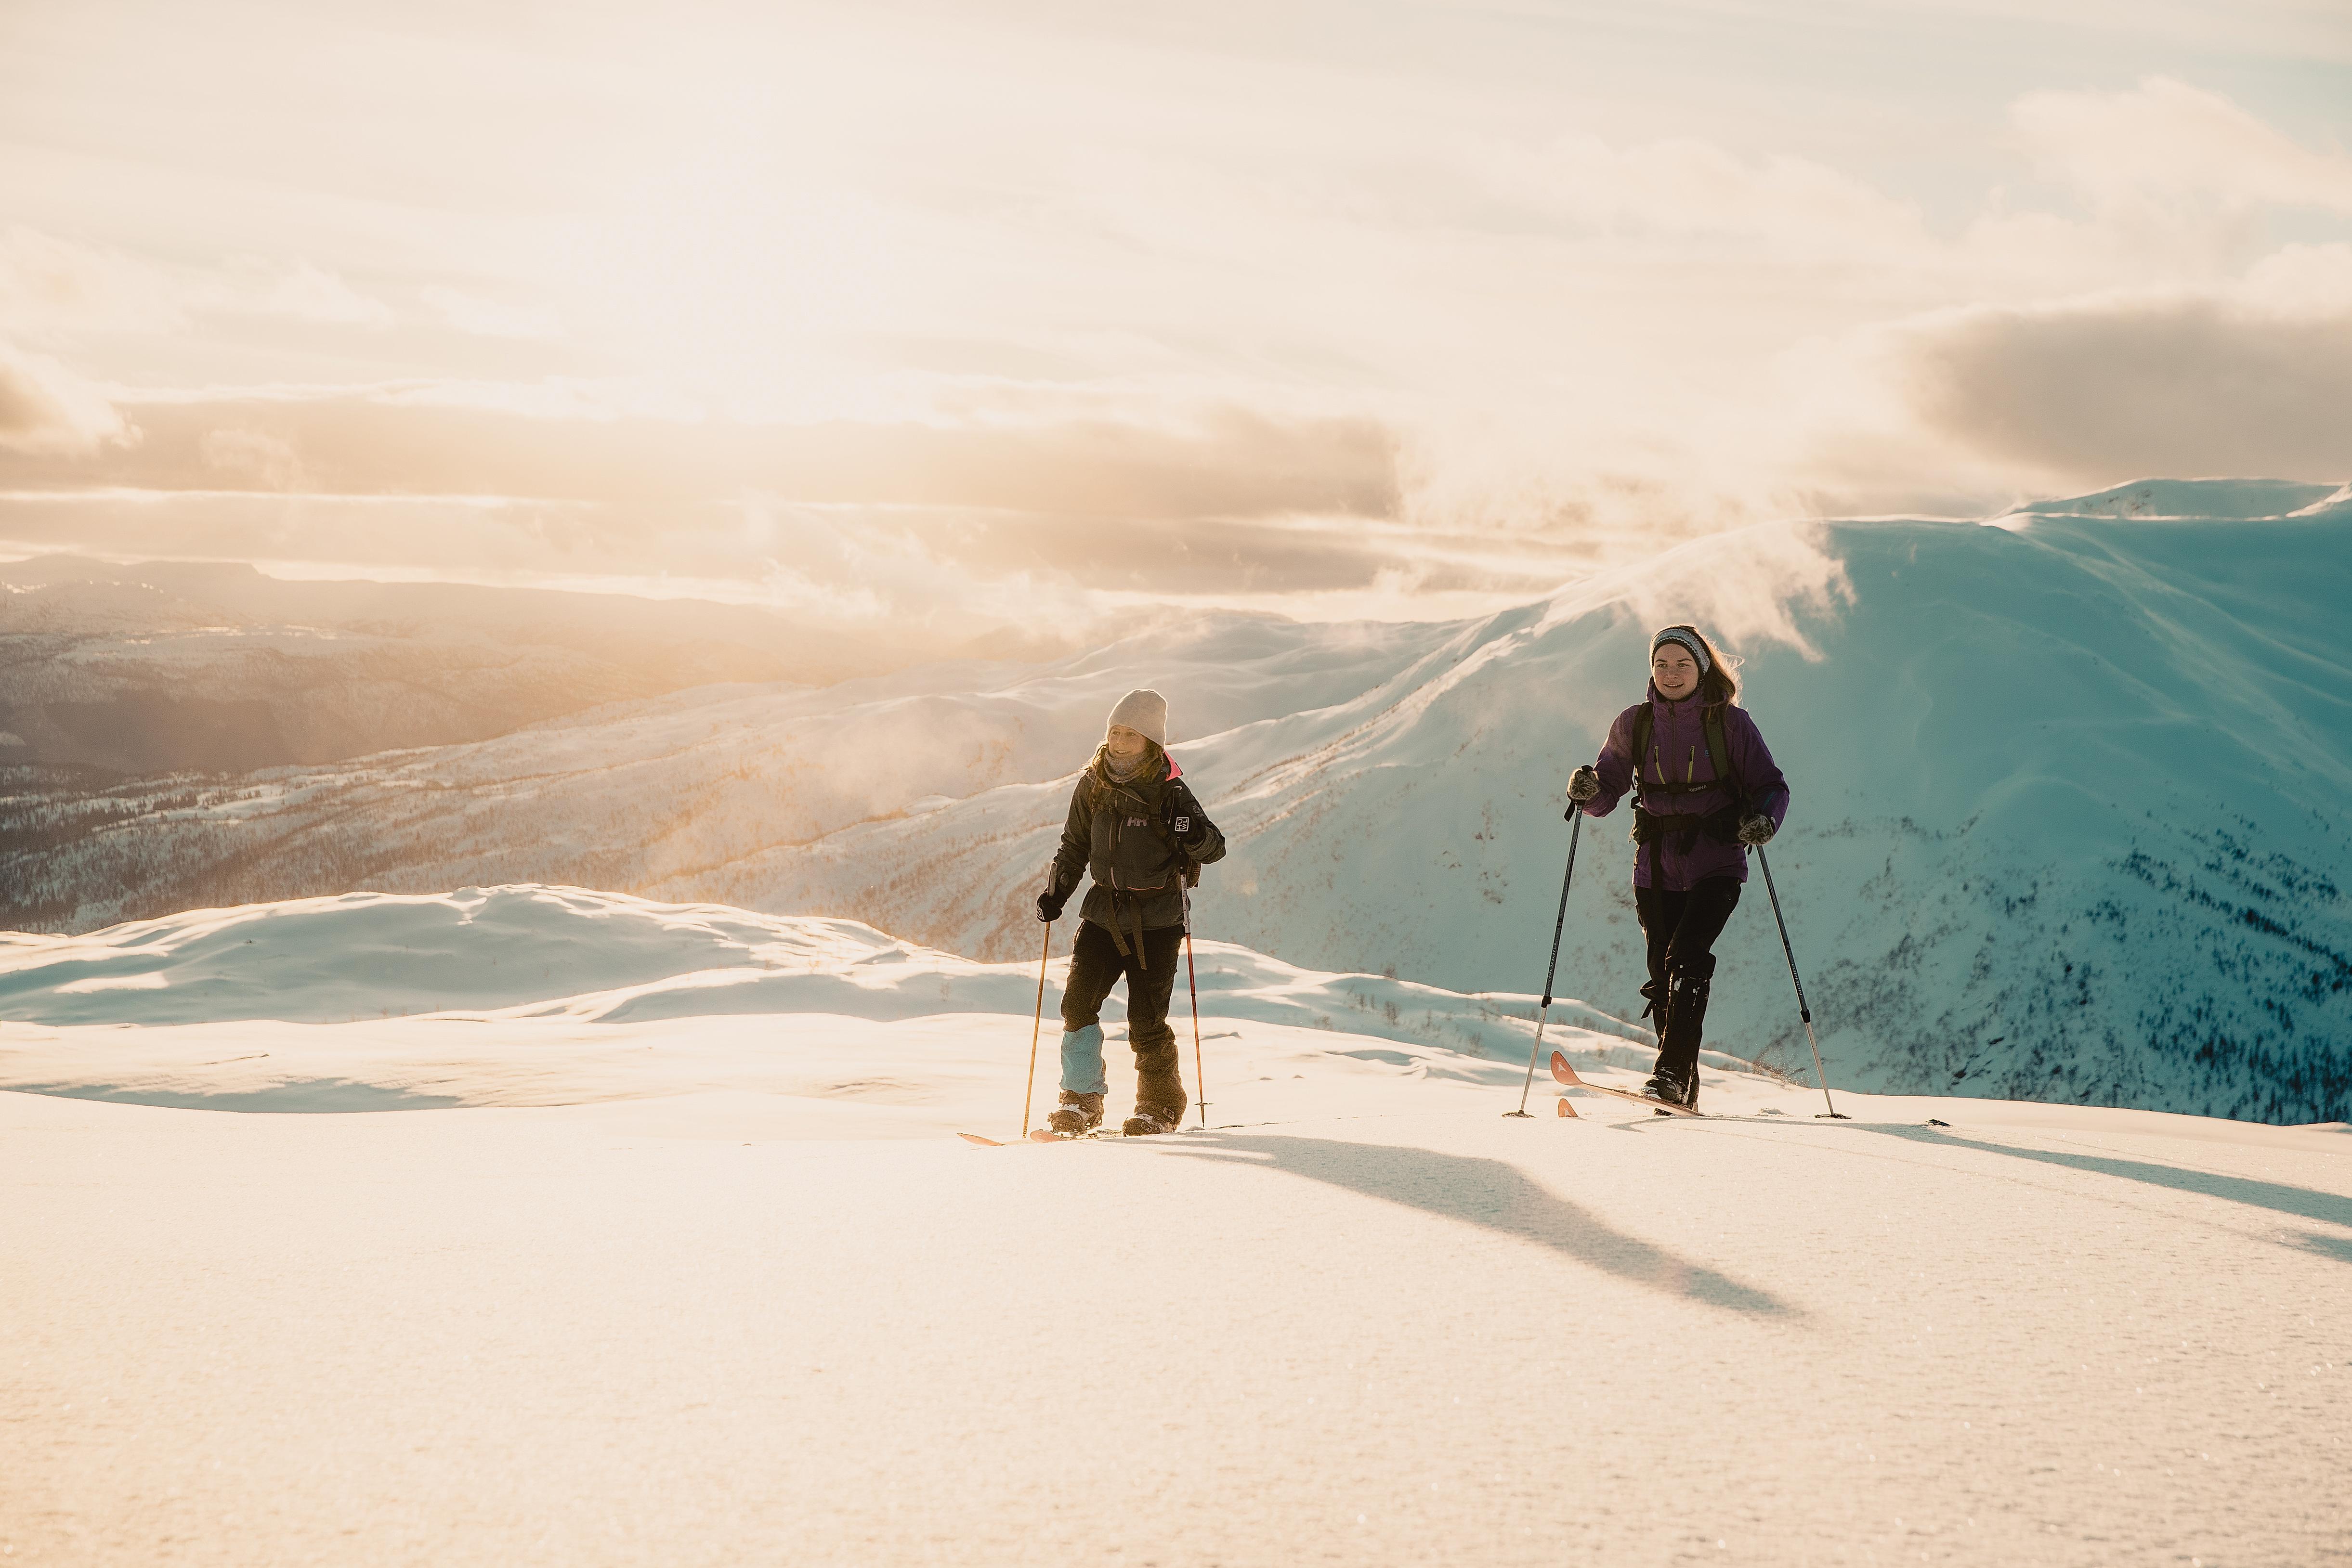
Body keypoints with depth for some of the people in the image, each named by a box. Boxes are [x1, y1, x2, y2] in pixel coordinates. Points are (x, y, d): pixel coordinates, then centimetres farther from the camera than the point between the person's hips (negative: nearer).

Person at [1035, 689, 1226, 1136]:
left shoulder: (1170, 792, -10)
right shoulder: (1093, 785, 4)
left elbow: (1215, 848, -13)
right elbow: (1075, 846, 17)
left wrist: (1196, 836, -35)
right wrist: (1056, 892, 5)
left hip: (1157, 919, -4)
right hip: (1105, 913, 4)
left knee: (1146, 1020, -7)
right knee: (1078, 1002, -9)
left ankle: (1160, 1105, 13)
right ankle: (1082, 1100, 4)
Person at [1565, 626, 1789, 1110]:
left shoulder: (1730, 723, -3)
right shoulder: (1633, 724, 5)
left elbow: (1771, 786, 0)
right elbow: (1608, 791, 9)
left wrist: (1764, 820, -21)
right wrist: (1588, 791, -14)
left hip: (1716, 865, -3)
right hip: (1657, 867, 3)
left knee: (1686, 956, -22)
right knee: (1663, 975, 2)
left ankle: (1671, 1072, -24)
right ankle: (1683, 1090, 14)